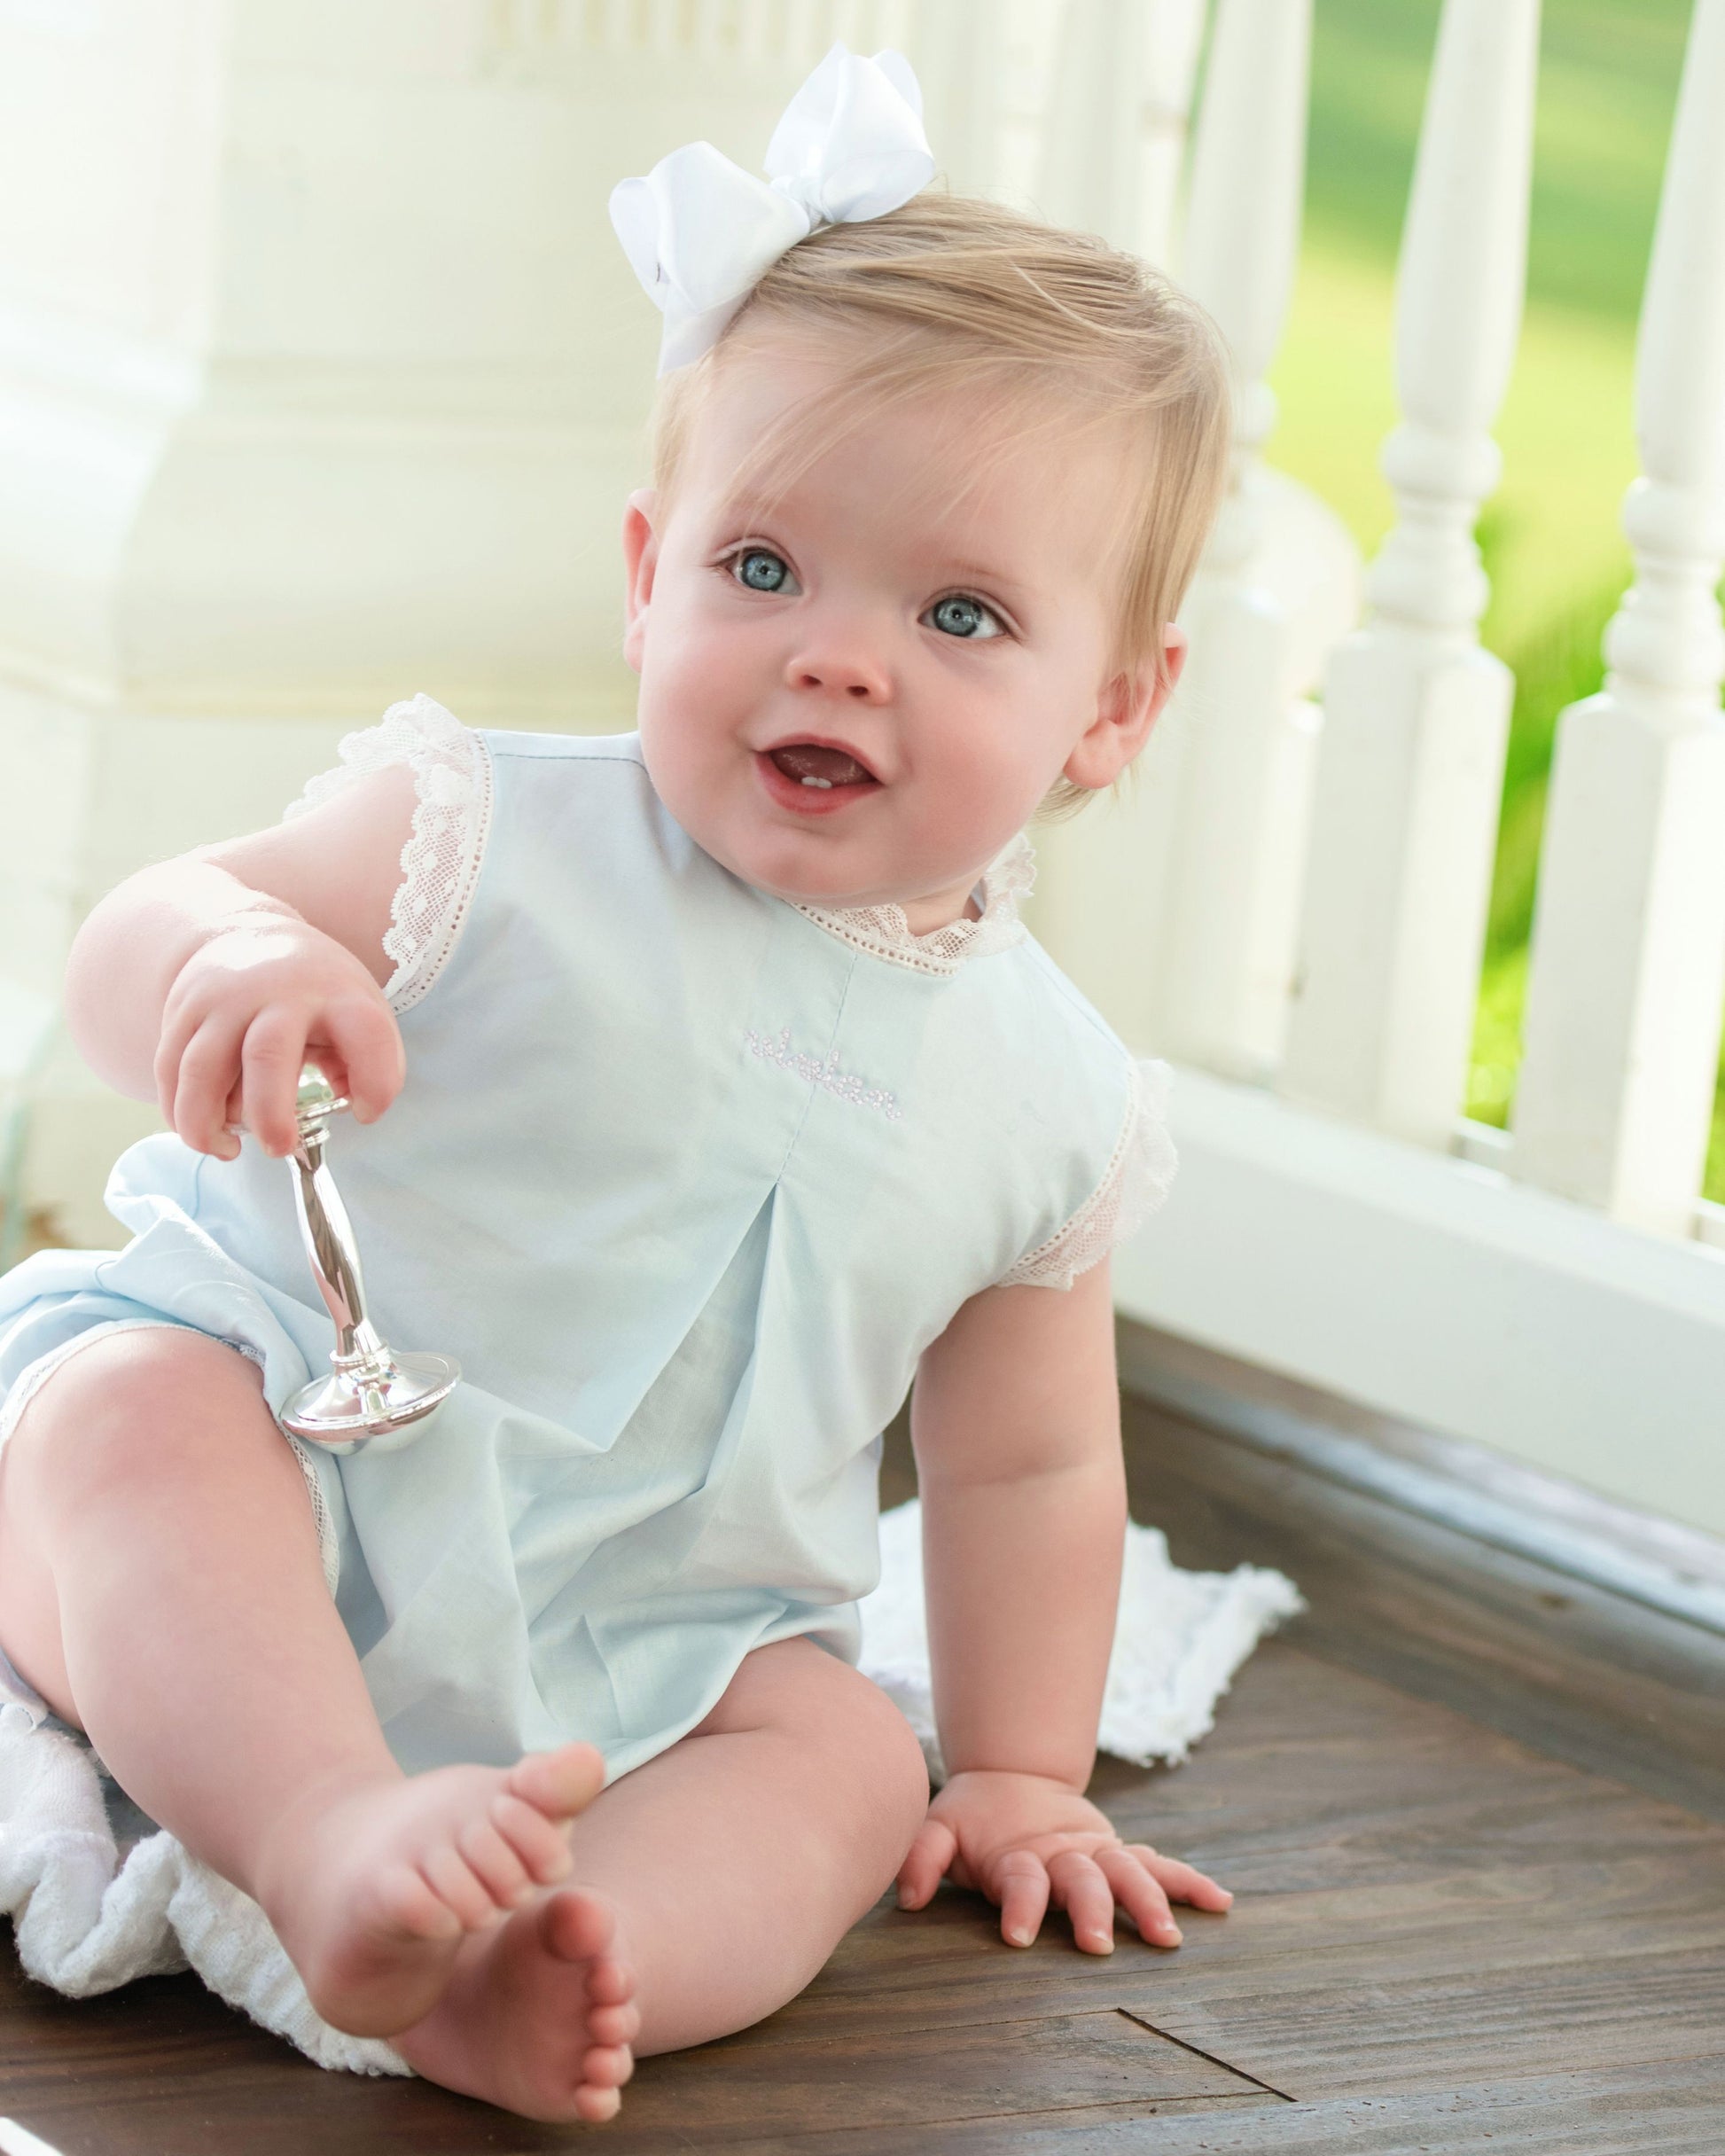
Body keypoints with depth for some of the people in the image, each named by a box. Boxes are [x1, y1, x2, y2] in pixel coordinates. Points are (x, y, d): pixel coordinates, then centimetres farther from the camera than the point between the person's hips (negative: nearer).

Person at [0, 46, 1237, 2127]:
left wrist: (1021, 1775, 15)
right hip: (269, 1431, -3)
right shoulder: (494, 841, -6)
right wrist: (228, 966, -34)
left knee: (842, 1757, -21)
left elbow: (1025, 1462, 17)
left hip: (621, 1650, 3)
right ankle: (331, 1838, -52)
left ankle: (520, 1978, -46)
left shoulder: (1043, 1100, 5)